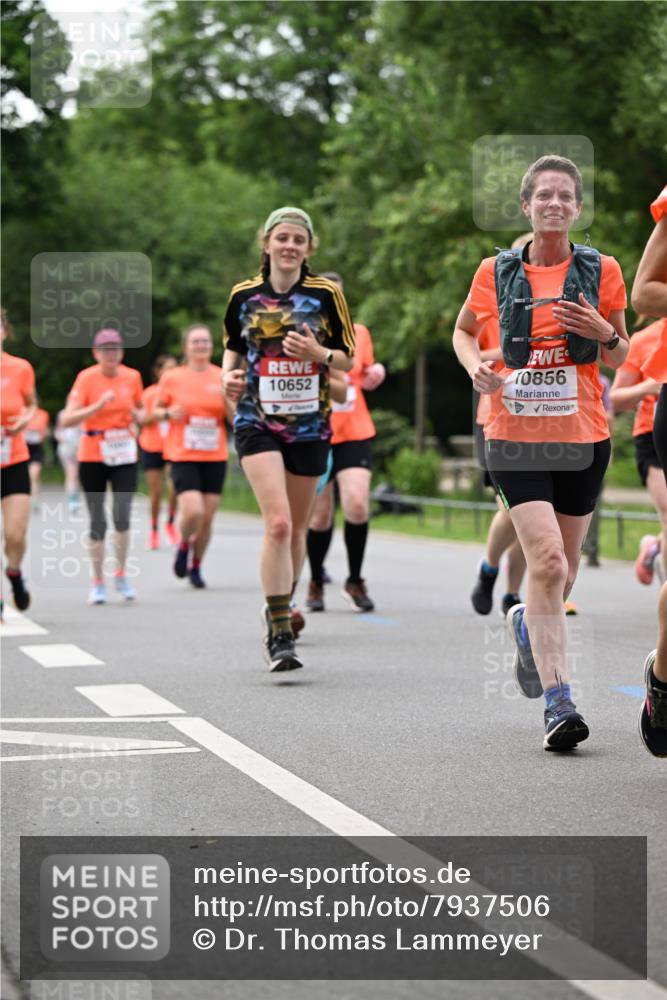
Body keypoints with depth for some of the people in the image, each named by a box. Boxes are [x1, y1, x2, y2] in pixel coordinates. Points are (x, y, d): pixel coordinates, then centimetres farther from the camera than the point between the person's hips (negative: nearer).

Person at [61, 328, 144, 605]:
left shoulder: (132, 377, 0)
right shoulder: (86, 378, -10)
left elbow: (140, 412, 17)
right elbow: (67, 419, -20)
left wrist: (138, 416, -6)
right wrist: (98, 406, -30)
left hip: (125, 457, 2)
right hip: (92, 457, -2)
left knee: (122, 517, -13)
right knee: (98, 523, 3)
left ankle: (121, 575, 6)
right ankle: (98, 582, 18)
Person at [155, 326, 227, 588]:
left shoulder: (222, 377, 3)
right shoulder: (171, 378, -1)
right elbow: (156, 409, 10)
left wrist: (228, 397, -14)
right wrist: (168, 414, -11)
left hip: (215, 457, 2)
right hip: (183, 456, -2)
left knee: (208, 517, 3)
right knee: (193, 511, -19)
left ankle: (196, 567, 25)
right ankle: (184, 545, 14)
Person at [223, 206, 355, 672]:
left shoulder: (326, 294, -1)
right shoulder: (244, 295, 3)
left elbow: (348, 358, 3)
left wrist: (318, 353, -17)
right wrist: (230, 375, -3)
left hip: (310, 424, 1)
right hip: (257, 422, -1)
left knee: (296, 529, 10)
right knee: (278, 523, -18)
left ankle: (282, 608, 34)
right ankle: (279, 634, -16)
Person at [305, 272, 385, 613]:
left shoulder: (359, 333, 7)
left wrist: (374, 374, -2)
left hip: (355, 434, 2)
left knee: (357, 505, -15)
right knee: (320, 515, 3)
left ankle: (355, 581, 3)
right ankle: (316, 584, 25)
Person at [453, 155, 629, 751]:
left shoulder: (601, 271, 3)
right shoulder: (498, 272, 2)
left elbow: (619, 360, 11)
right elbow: (464, 330, 18)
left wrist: (603, 333, -12)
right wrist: (476, 367, -3)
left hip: (583, 437, 2)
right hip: (516, 436, -2)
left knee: (561, 570, 11)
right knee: (547, 560, -18)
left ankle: (528, 626, 47)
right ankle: (558, 703, -16)